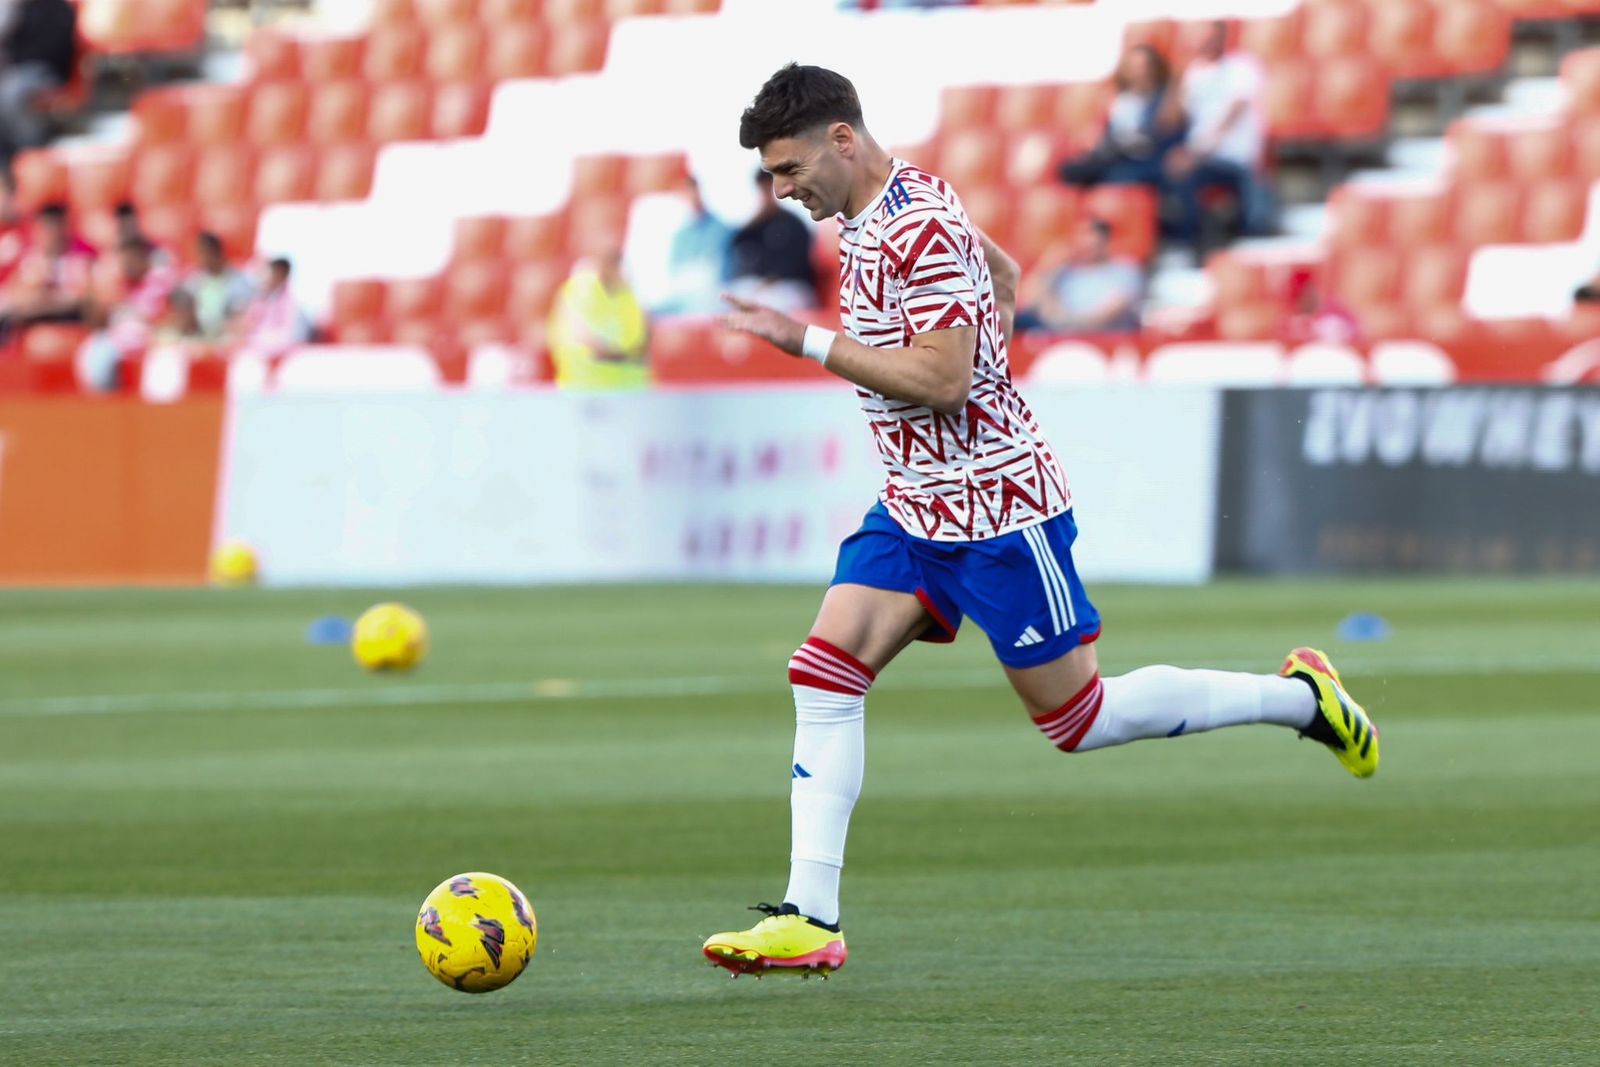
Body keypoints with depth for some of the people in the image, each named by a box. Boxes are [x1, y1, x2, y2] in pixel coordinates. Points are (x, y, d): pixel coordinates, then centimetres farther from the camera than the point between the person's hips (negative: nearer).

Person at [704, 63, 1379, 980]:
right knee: (824, 673, -5)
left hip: (995, 507, -9)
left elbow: (943, 377, -27)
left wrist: (809, 343, -25)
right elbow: (1005, 273, 26)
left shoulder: (920, 227, -21)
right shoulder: (870, 214, 10)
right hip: (914, 504, 9)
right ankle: (810, 920, -8)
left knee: (1078, 718, -1)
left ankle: (1299, 698, 16)